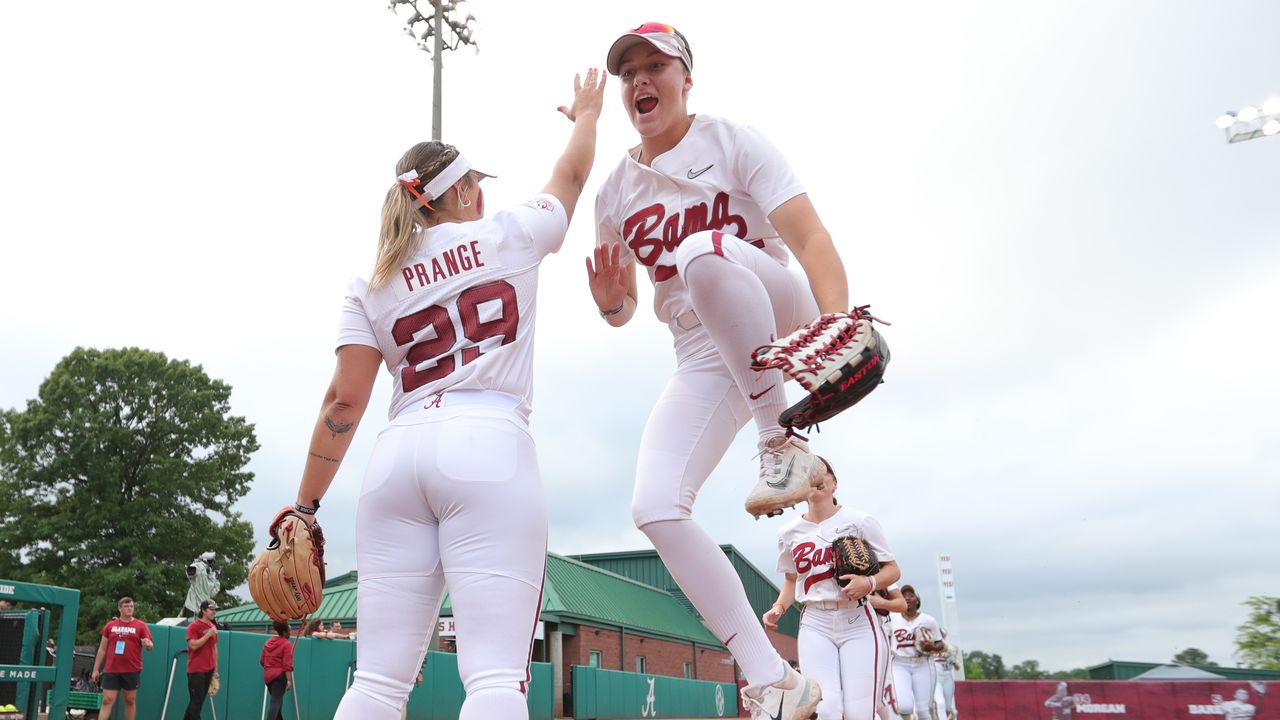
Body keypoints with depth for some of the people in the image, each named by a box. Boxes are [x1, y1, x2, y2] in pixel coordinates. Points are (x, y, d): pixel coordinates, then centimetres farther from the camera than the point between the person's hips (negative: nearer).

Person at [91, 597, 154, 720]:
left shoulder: (141, 625, 2)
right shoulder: (110, 625, 7)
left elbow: (150, 646, -1)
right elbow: (102, 649, 11)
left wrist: (148, 645, -26)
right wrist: (96, 669, 8)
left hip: (132, 670, -1)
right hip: (111, 670, 1)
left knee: (130, 701, 7)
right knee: (107, 700, -3)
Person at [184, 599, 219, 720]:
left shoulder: (213, 627, 12)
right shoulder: (194, 626, -9)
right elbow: (193, 645, -20)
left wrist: (216, 668, 16)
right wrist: (208, 634, -18)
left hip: (209, 670, 7)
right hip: (196, 670, -7)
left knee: (200, 700, 11)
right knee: (196, 700, -5)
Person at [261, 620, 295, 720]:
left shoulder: (268, 642, 11)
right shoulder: (287, 644, -10)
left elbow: (262, 661, 17)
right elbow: (287, 665, -16)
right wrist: (289, 680, -15)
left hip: (268, 675, 7)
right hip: (280, 675, -7)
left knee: (277, 700, 19)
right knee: (276, 701, -9)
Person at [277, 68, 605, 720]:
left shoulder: (371, 288, 15)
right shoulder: (509, 239, 11)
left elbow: (344, 402, 7)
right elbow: (573, 173, 29)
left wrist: (305, 506, 12)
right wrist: (586, 113, 48)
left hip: (397, 455, 4)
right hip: (489, 448, -4)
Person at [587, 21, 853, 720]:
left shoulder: (731, 142, -1)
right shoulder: (615, 194, 12)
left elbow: (810, 237, -15)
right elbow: (621, 310, 17)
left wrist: (839, 320, -34)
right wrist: (611, 301, -9)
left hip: (778, 322, -4)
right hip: (703, 360, 5)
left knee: (699, 250, -36)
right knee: (655, 507, -15)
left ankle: (784, 444, -24)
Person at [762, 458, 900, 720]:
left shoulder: (860, 521, 0)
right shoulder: (789, 532, 9)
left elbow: (893, 569, 3)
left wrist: (869, 583, -17)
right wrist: (779, 607, 3)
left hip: (858, 622, -2)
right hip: (815, 626, 2)